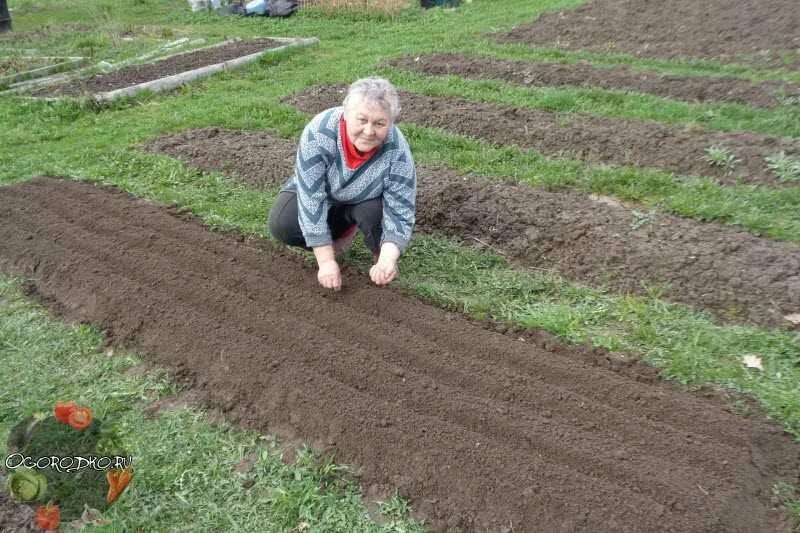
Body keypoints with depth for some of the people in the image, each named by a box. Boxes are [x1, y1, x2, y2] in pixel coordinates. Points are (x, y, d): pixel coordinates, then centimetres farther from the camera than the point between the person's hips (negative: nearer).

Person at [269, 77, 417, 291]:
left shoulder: (398, 153, -32)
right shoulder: (318, 132, -34)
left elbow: (400, 213, -28)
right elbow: (311, 199, -33)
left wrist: (388, 261, -45)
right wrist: (326, 261, -35)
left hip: (365, 200, 0)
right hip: (318, 193, 1)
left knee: (377, 212, -32)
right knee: (280, 224, -21)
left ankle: (380, 255, 1)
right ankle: (343, 231, 4)